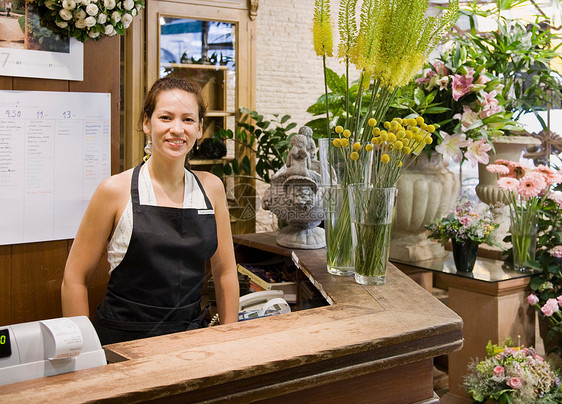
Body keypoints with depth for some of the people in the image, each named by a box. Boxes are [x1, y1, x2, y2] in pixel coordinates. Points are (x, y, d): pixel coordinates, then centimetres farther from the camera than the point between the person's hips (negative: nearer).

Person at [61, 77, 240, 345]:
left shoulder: (211, 188, 2)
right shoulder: (116, 190, -9)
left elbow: (225, 272, 9)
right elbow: (74, 279, -5)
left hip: (191, 340, 3)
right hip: (122, 342, -3)